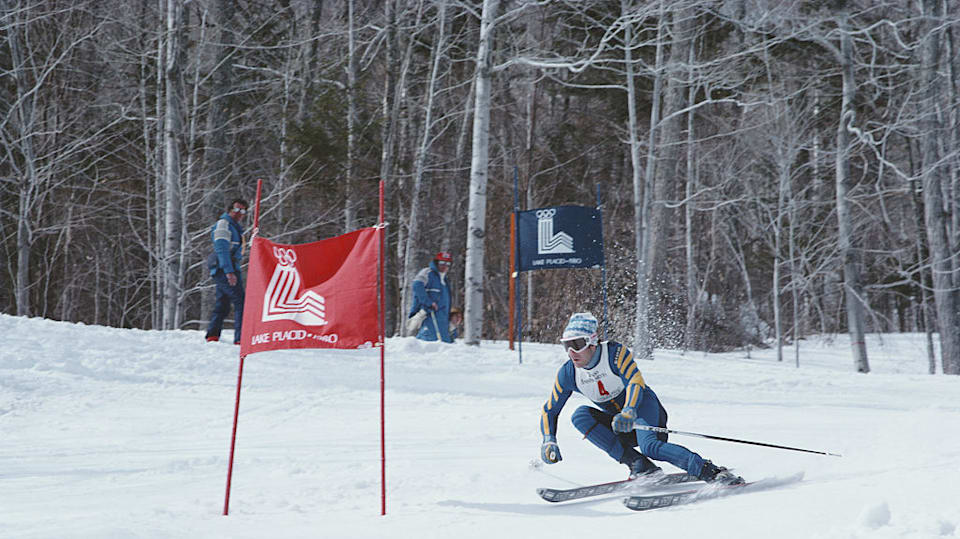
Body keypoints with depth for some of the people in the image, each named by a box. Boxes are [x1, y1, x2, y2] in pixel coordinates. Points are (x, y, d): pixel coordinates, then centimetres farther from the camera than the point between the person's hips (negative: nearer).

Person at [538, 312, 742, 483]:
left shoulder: (615, 352, -20)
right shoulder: (568, 374, -6)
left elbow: (635, 382, -34)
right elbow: (549, 411, 1)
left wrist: (628, 413, -53)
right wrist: (549, 441, -17)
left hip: (643, 408, -5)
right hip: (618, 425, 5)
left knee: (649, 446, -35)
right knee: (580, 416, -22)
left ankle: (714, 472, -36)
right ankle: (638, 464, -27)